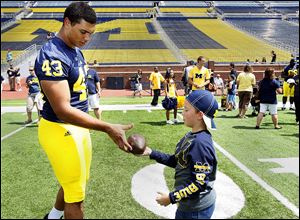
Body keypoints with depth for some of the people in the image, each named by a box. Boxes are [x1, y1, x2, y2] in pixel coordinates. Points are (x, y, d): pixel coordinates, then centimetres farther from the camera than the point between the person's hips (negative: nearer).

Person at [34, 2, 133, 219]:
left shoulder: (76, 51, 7)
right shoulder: (52, 56, -24)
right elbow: (63, 110, -29)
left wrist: (91, 126, 19)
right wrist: (107, 128, -33)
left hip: (78, 126, 10)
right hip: (61, 130, -9)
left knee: (74, 183, 26)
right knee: (75, 194, 4)